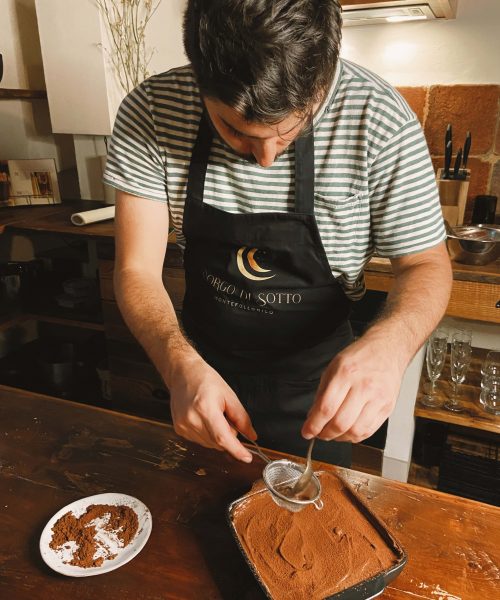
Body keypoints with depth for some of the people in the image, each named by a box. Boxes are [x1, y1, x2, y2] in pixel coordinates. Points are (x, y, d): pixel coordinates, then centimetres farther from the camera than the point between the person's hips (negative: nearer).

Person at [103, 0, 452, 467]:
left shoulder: (379, 119, -24)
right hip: (202, 362, 2)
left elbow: (425, 264, -13)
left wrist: (390, 342, -35)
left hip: (315, 380, -1)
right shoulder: (150, 113, -19)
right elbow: (138, 270, -18)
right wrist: (181, 366, -37)